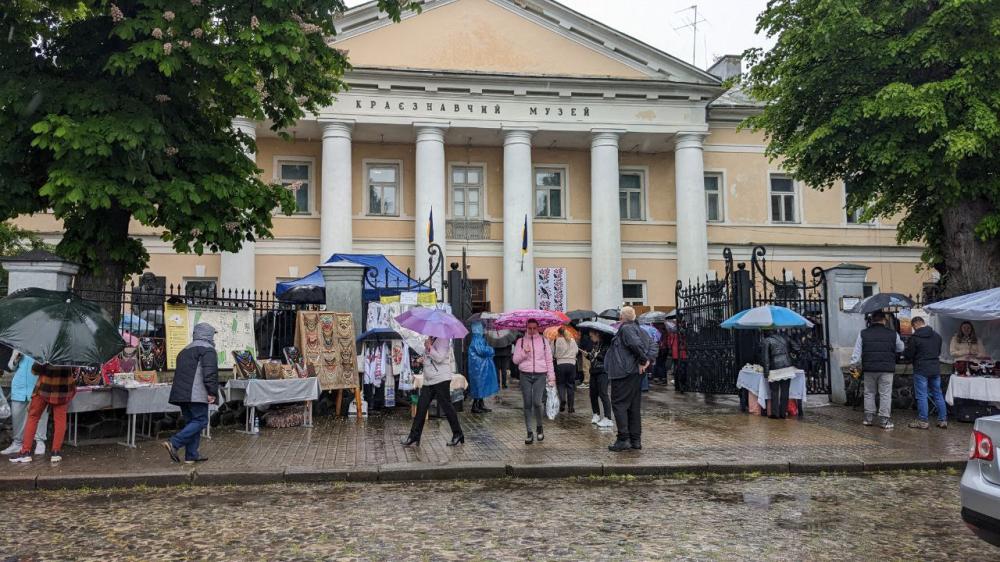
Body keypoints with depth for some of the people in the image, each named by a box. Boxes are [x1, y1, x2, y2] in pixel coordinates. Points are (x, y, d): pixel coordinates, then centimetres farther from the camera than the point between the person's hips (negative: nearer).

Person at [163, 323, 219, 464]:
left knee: (191, 422, 12)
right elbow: (210, 372, -16)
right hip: (196, 394, -9)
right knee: (200, 421, -6)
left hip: (181, 394, 9)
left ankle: (191, 455, 11)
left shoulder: (185, 351, 24)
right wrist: (212, 392, -16)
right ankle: (174, 444, -18)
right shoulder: (207, 349, -4)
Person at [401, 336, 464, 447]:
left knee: (447, 407, -2)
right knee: (421, 407, 6)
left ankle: (458, 434, 10)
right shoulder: (430, 340, 17)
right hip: (428, 381, 9)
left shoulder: (442, 340, -11)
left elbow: (439, 358, -23)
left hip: (441, 380, -9)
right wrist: (423, 359, 10)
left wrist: (429, 347, -16)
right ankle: (414, 437, 10)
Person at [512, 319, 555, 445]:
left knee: (537, 402, -13)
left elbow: (549, 360, 10)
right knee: (527, 404, 2)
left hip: (540, 375, -1)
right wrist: (524, 352, -12)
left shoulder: (544, 340, 9)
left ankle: (539, 427, 11)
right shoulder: (520, 341, 8)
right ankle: (530, 432, 11)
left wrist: (551, 377, 5)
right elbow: (515, 360, 5)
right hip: (525, 375, 1)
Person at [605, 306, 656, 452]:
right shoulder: (641, 330, 16)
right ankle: (636, 440, 15)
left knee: (619, 404, -5)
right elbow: (653, 346, 11)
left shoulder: (625, 329, -12)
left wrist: (643, 360, -14)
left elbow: (637, 344, -25)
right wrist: (648, 360, 0)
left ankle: (623, 439, -9)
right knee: (634, 406, 12)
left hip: (623, 373, -9)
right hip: (637, 374, 9)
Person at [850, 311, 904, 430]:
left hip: (869, 369, 1)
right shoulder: (893, 334, 1)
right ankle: (884, 420, 2)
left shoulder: (863, 334, 1)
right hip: (886, 369, -1)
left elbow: (857, 352, -1)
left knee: (869, 393, 12)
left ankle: (868, 417, 16)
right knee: (885, 394, 3)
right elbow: (900, 349, 14)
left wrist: (853, 365, 3)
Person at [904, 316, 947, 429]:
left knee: (921, 396, -1)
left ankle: (923, 421, 2)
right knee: (938, 394, 13)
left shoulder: (914, 337, -14)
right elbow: (939, 352, 18)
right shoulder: (936, 335, 8)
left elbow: (908, 355, -9)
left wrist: (904, 353, 12)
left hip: (921, 370, -6)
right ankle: (943, 420, 17)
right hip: (936, 369, 6)